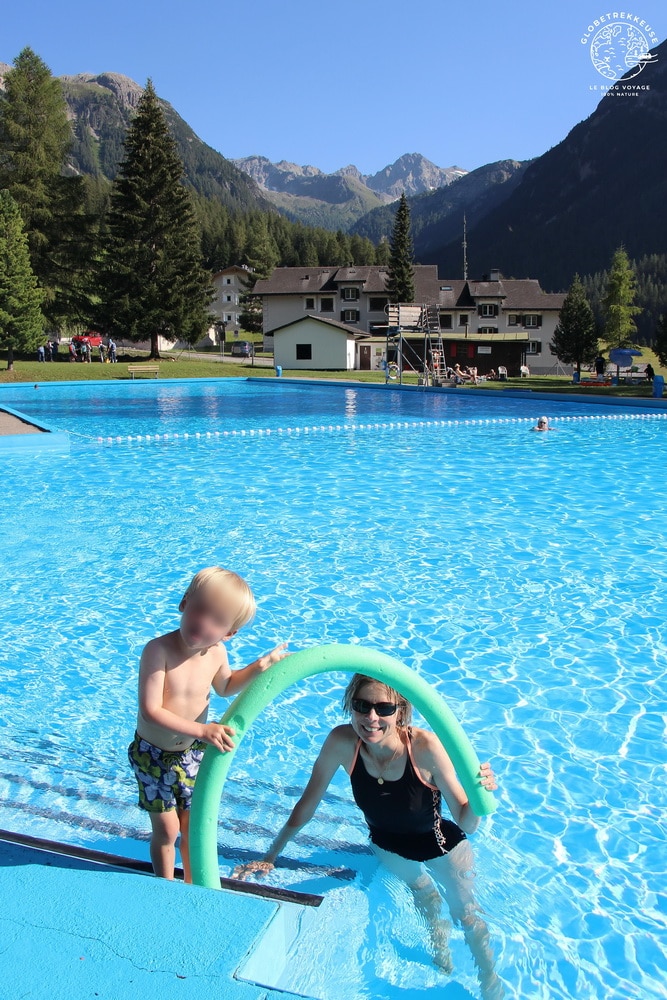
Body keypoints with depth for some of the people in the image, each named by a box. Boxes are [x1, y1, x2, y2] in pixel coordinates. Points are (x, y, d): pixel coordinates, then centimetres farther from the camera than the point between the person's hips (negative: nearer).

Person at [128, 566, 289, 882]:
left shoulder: (216, 653, -13)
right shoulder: (159, 649, -30)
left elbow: (225, 687, 10)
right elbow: (150, 710, -32)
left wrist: (259, 667, -5)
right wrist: (202, 730, -37)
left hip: (193, 753, 4)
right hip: (152, 755, -4)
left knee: (192, 824, 16)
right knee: (166, 830, 8)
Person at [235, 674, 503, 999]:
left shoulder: (424, 746, -38)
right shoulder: (341, 742, -32)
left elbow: (466, 823, -31)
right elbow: (308, 802, -18)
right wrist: (270, 856, -12)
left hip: (442, 847, -2)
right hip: (387, 846, 3)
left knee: (466, 914, 19)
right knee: (421, 890, 31)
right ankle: (438, 936, 64)